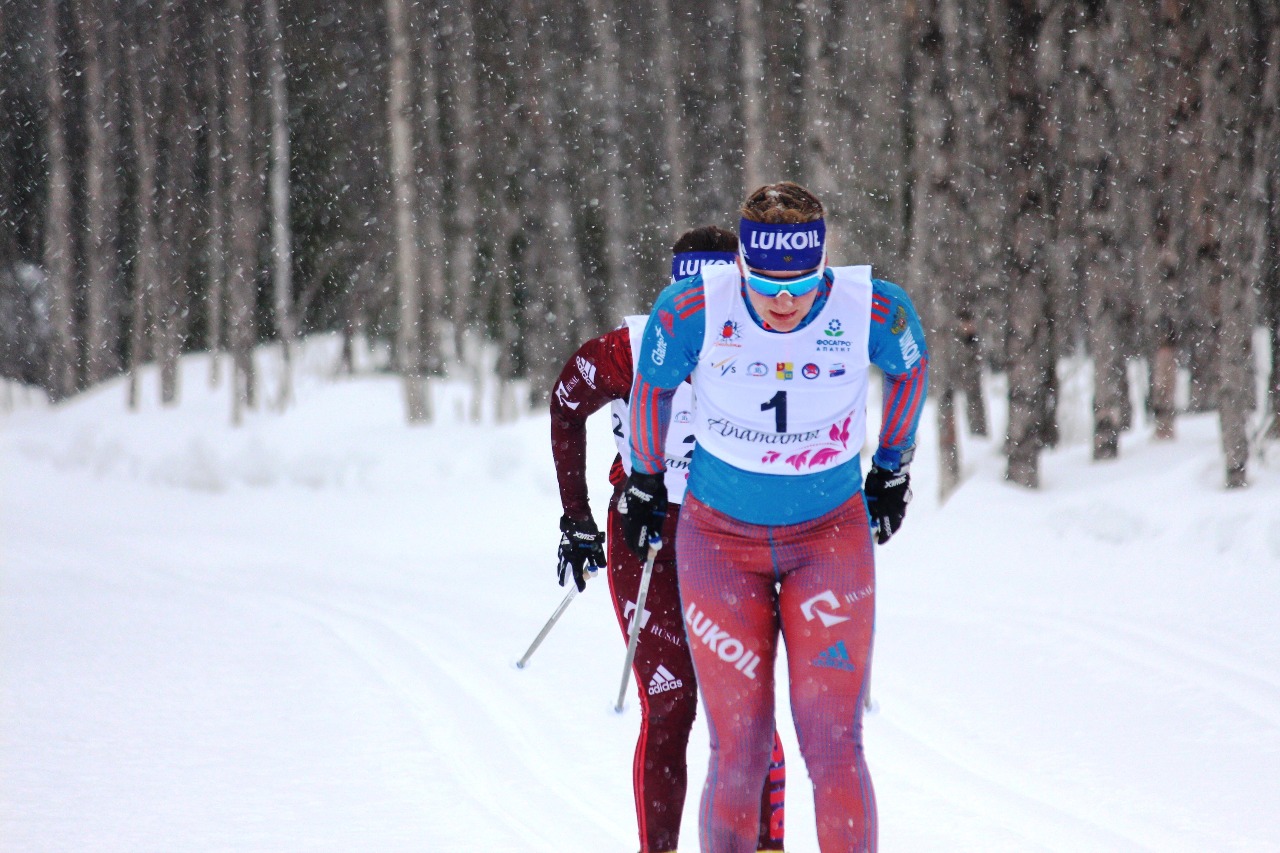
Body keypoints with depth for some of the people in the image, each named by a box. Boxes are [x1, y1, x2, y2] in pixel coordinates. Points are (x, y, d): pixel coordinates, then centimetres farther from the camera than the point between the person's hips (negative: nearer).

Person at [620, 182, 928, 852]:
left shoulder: (875, 312, -19)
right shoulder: (692, 312, -21)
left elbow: (910, 367, 6)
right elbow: (651, 385, 2)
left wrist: (893, 469, 17)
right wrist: (645, 481, 14)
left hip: (831, 536, 0)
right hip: (720, 538, 0)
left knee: (833, 749, -8)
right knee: (739, 756, -2)